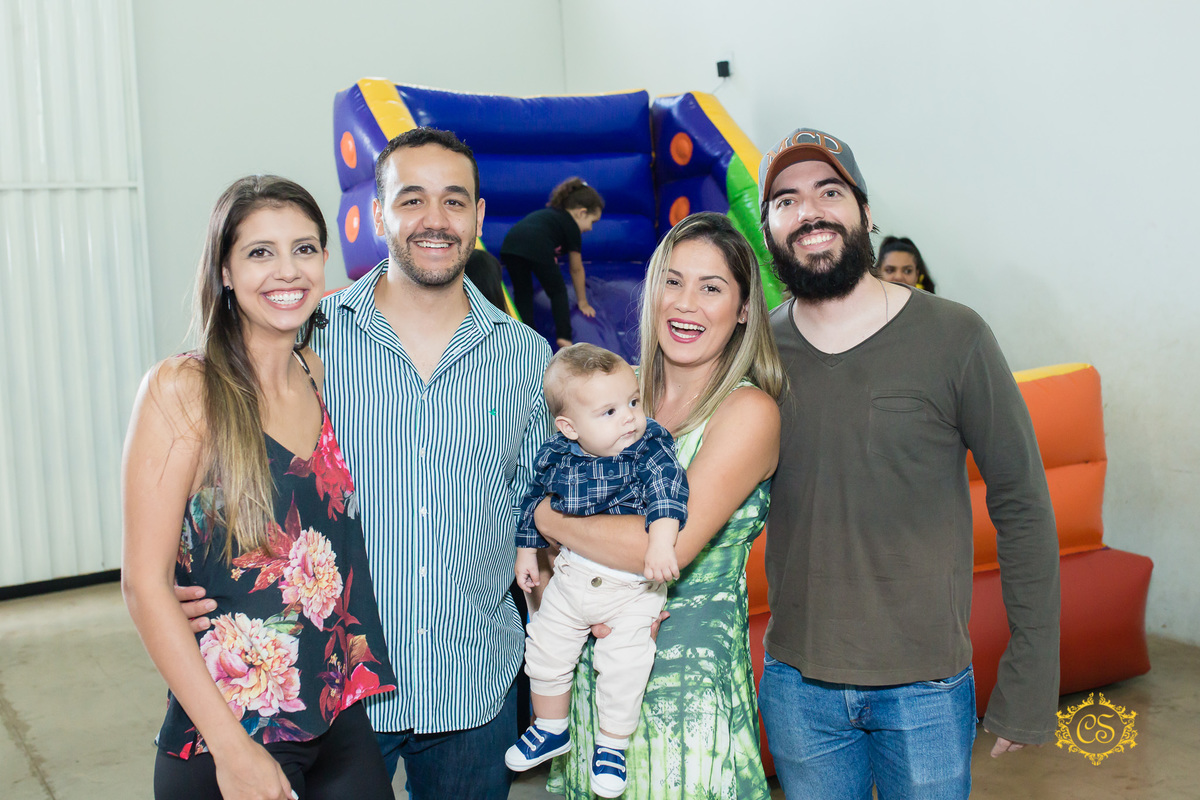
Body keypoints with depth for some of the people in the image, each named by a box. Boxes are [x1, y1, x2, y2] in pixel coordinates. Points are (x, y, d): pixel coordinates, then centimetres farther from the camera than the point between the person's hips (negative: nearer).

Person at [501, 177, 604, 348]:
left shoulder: (546, 213, 39)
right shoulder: (571, 226, 20)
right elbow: (576, 269, 27)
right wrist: (582, 302, 37)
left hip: (509, 245, 5)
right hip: (536, 248, -5)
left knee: (522, 291, 22)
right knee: (558, 291, 16)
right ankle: (563, 336, 10)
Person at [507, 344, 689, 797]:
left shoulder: (650, 446, -17)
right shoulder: (556, 456, -8)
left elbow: (666, 488, -31)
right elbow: (536, 500, 9)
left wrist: (661, 542, -46)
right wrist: (526, 551, 13)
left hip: (634, 585, -3)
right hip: (572, 575, 4)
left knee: (622, 665, -5)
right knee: (545, 649, 12)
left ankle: (612, 744, 22)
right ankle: (551, 729, 38)